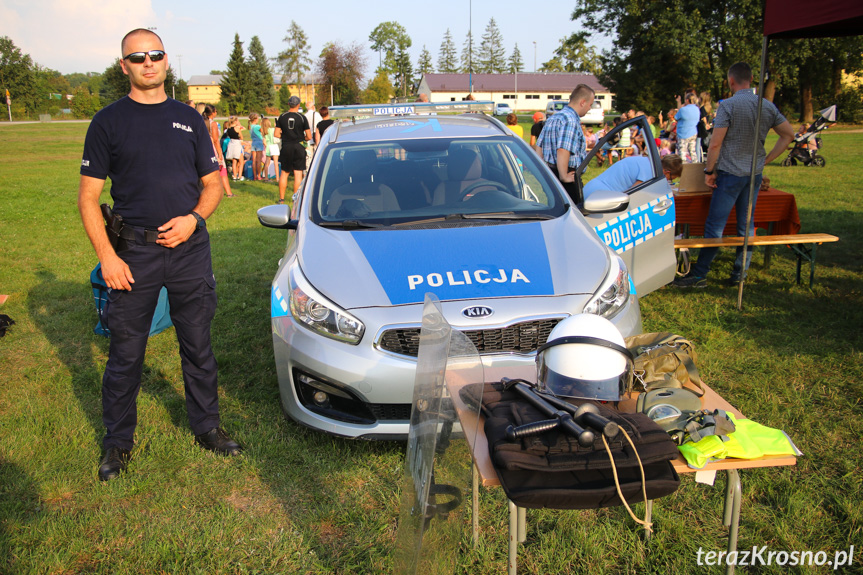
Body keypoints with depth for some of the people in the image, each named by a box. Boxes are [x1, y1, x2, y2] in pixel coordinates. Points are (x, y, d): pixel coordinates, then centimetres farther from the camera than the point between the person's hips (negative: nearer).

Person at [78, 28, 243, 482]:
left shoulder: (189, 119, 10)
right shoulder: (108, 121, 2)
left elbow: (213, 183, 13)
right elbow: (88, 196, 0)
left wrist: (194, 218, -7)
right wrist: (107, 255, -10)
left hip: (190, 249, 2)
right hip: (133, 252, -2)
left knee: (198, 346, 11)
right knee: (126, 354, 6)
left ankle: (206, 427, 27)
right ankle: (117, 441, 23)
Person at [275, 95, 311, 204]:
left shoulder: (282, 117, 2)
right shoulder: (302, 117, -5)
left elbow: (276, 134, 0)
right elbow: (309, 136, -6)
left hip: (286, 147, 2)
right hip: (298, 147, -2)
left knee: (284, 173, 12)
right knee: (298, 173, 2)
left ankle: (281, 198, 14)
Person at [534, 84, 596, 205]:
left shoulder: (553, 118, 16)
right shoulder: (571, 120, -16)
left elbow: (539, 146, 20)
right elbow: (563, 150, -28)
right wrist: (564, 176, -21)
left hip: (550, 173, 10)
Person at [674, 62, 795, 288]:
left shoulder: (728, 105, -12)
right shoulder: (768, 106, 6)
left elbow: (715, 144, -15)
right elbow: (788, 134, 12)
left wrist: (709, 170, -5)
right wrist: (766, 159, 14)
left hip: (730, 173, -6)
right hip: (755, 174, 6)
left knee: (715, 225, -3)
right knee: (746, 224, 12)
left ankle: (699, 275, 1)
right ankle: (740, 272, 18)